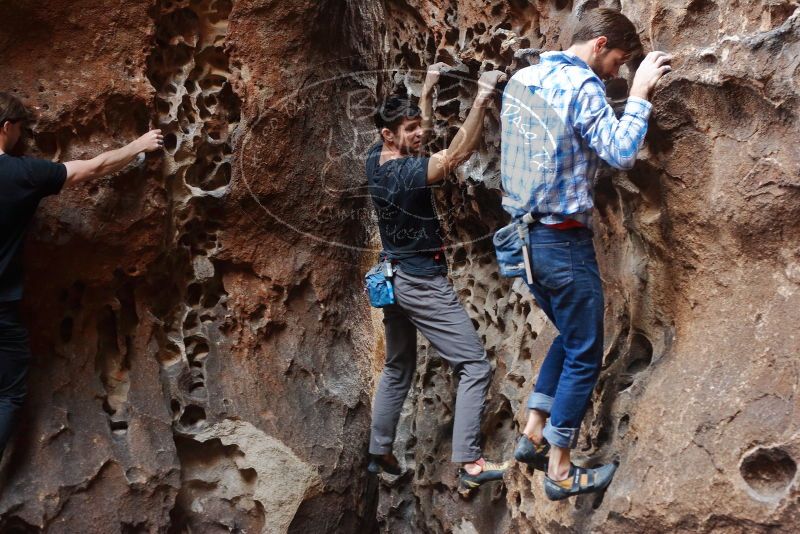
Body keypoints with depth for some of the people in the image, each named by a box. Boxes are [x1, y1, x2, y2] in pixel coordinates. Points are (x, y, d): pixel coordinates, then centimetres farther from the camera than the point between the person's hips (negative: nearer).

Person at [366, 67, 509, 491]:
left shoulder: (375, 161, 2)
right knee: (475, 366, -6)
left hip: (393, 277, 9)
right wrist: (482, 100, -43)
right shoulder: (406, 174, -23)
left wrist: (428, 89, 24)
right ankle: (469, 463, -12)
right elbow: (457, 155, -36)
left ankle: (380, 452, 28)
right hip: (423, 284, -9)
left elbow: (420, 132, 20)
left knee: (397, 369, 21)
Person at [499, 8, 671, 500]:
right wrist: (640, 94, -14)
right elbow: (622, 154, -24)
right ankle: (561, 472, 11)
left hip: (526, 234, 9)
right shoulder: (581, 86, -16)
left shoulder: (522, 79, 10)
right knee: (584, 355, 4)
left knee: (569, 338, 25)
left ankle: (534, 433, 22)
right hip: (563, 241, -9)